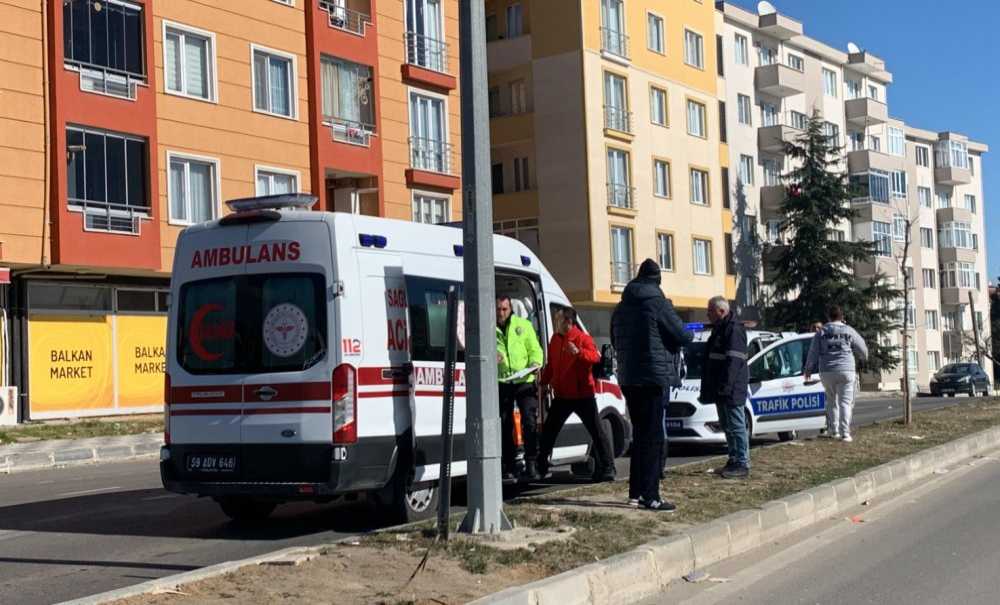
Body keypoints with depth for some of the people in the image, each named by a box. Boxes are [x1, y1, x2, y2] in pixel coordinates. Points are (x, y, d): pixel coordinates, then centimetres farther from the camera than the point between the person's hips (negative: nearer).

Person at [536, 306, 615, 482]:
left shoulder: (583, 338, -11)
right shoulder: (555, 339, 11)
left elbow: (595, 357, -24)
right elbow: (551, 365, 19)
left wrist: (578, 352, -39)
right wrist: (543, 382, 10)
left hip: (583, 395, -6)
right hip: (561, 396, 6)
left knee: (597, 432, -2)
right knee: (548, 431, 9)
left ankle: (607, 469, 3)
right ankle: (540, 466, 19)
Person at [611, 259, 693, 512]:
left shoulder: (621, 308, 12)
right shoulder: (659, 303, -8)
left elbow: (616, 341, 22)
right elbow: (682, 336, -8)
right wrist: (688, 335, 13)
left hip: (628, 378, 7)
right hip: (653, 376, -7)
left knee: (640, 433, 15)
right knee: (653, 436, -6)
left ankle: (635, 491, 17)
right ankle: (650, 496, -9)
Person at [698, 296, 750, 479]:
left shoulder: (734, 330, -14)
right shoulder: (719, 329, 19)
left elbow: (734, 361, -22)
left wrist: (725, 387, -26)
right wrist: (710, 389, 24)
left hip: (731, 390, -11)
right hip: (721, 390, 11)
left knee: (736, 426, -8)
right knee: (727, 426, 14)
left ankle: (742, 465, -5)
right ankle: (734, 461, 20)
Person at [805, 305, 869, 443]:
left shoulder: (821, 332, 5)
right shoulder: (849, 331, 3)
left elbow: (813, 353, 4)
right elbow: (862, 349, 11)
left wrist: (809, 369, 17)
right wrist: (864, 358, 34)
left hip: (826, 371, 2)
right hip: (845, 371, -2)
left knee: (831, 401, 16)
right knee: (845, 402, -1)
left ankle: (833, 431, 17)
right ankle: (845, 433, -9)